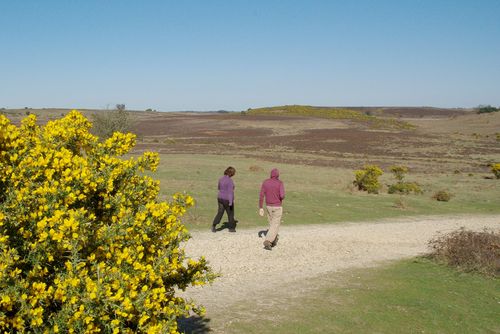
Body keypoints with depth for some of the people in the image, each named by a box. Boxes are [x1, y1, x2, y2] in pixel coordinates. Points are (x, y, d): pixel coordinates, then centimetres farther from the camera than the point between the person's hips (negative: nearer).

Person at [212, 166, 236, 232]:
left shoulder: (221, 179, 3)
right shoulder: (230, 181, -19)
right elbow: (230, 192, -23)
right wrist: (230, 202, -24)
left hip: (220, 198, 6)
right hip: (227, 200, -6)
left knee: (220, 213, 8)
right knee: (230, 213, 12)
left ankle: (214, 225, -8)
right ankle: (231, 228, 23)